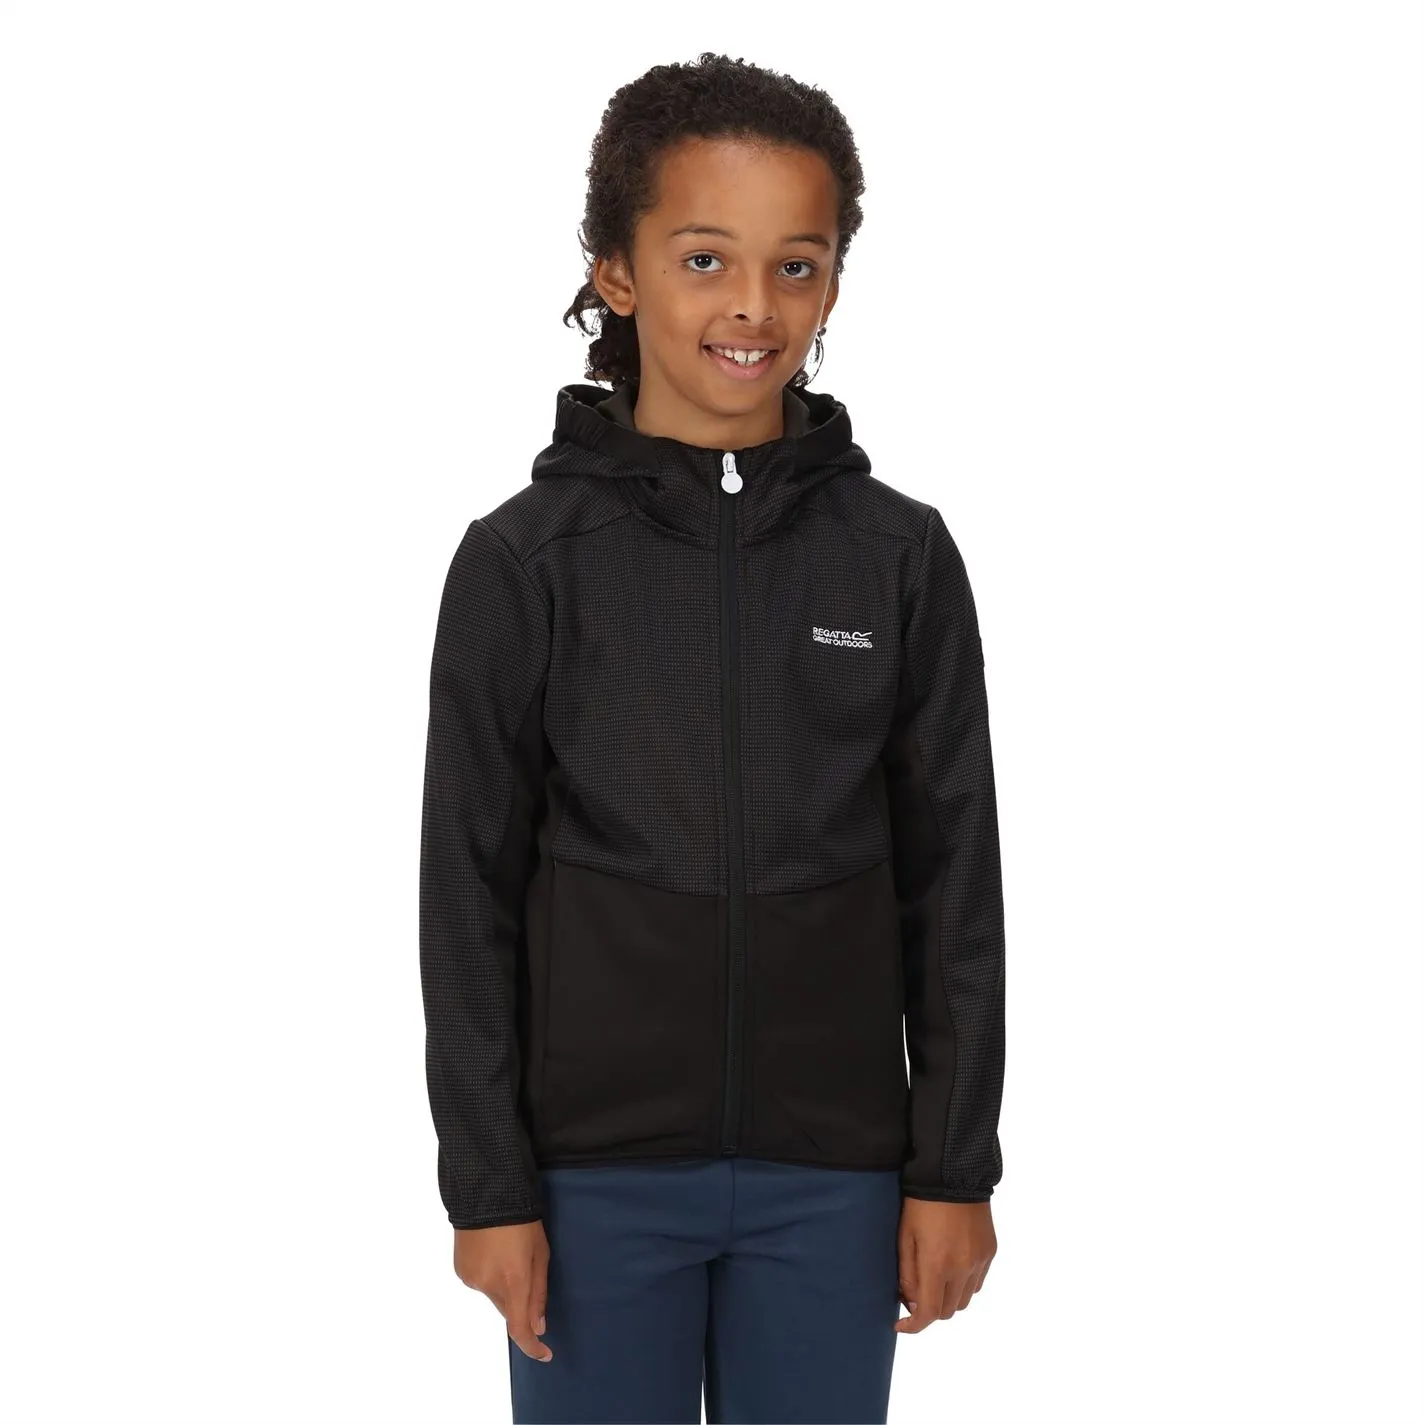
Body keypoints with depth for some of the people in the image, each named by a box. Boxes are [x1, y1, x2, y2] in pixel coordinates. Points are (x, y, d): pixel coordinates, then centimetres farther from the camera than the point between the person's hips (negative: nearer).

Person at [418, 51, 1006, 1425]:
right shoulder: (525, 560, -3)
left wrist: (954, 1166, 2)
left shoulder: (900, 556, 1)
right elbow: (470, 890, -1)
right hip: (598, 1169, -1)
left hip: (833, 1171, 1)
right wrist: (487, 1183, -3)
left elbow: (951, 880, 4)